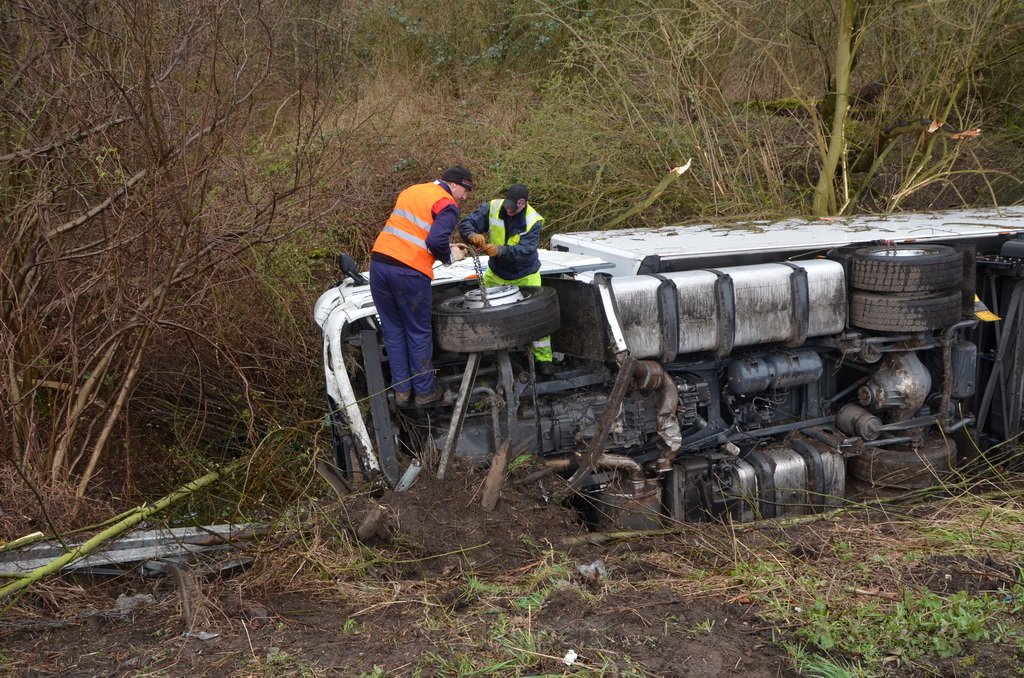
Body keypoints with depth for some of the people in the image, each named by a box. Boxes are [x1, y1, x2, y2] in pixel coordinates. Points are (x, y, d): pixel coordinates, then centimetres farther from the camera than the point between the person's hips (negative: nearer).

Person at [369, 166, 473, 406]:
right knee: (419, 333, 9)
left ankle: (401, 391, 21)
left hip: (379, 263, 6)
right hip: (409, 272, -6)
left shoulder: (411, 191, 20)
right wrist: (450, 256, 2)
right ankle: (425, 391, 19)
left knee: (393, 331, 15)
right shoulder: (448, 205, -3)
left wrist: (446, 248, 21)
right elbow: (436, 241, -18)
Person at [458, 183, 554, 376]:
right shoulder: (492, 208, -16)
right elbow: (466, 224, -20)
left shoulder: (533, 221, -24)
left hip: (525, 276, -3)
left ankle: (543, 358, 1)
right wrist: (473, 235, -44)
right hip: (496, 274, 3)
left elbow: (525, 250, -35)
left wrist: (500, 250, -51)